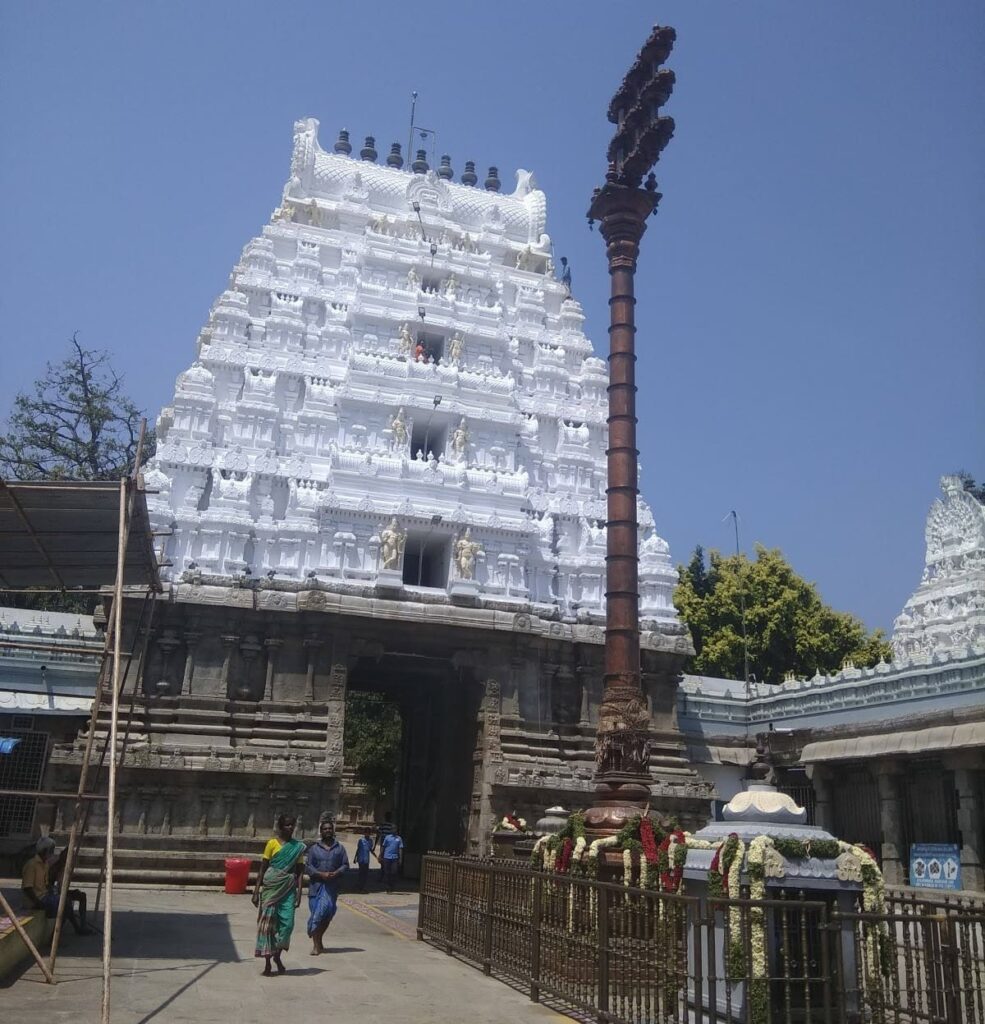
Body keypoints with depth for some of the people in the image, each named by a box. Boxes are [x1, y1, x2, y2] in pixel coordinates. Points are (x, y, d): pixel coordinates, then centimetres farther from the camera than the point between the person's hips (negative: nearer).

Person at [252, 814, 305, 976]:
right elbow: (262, 869, 1)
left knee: (287, 923, -4)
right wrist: (256, 891, -2)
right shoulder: (272, 843, -1)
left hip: (288, 889, 2)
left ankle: (277, 956, 21)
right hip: (271, 887, -2)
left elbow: (299, 872, 9)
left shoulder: (299, 847, 7)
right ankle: (267, 963, 12)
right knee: (268, 922, 1)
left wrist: (299, 893, 2)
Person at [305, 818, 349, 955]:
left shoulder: (339, 848, 9)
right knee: (317, 913, -5)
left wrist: (336, 873, -13)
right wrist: (321, 874, -15)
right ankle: (316, 944, 1)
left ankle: (318, 941, 20)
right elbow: (308, 866, 0)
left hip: (332, 886, 1)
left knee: (327, 914, 1)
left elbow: (345, 865, 7)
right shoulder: (314, 848, 6)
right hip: (316, 885, -1)